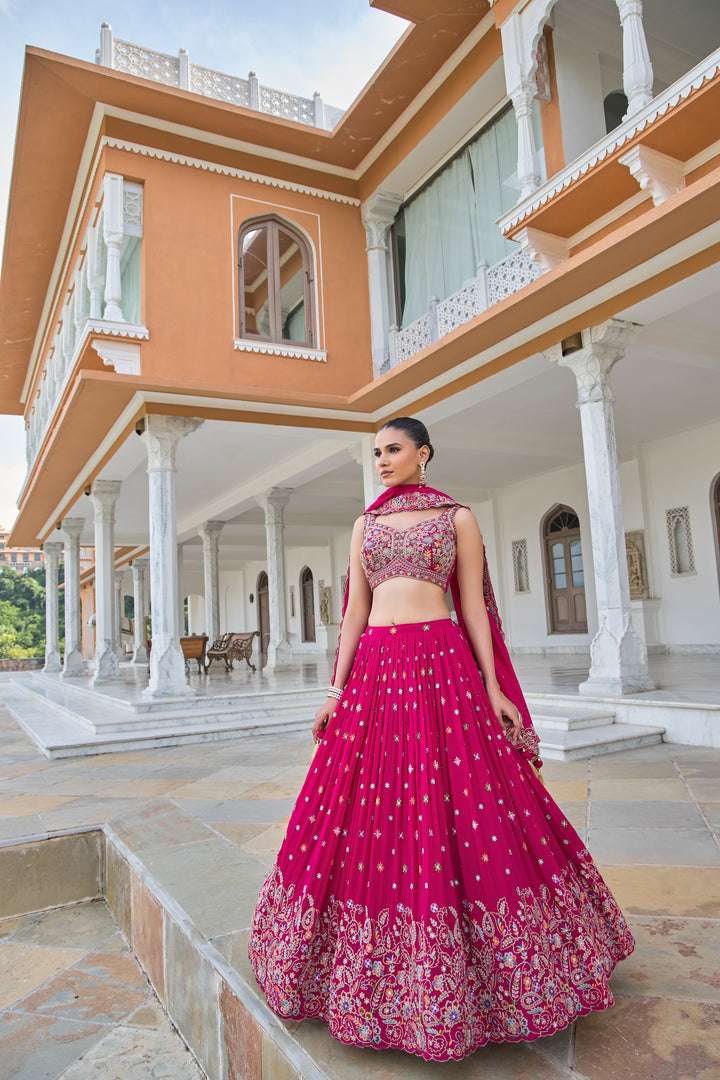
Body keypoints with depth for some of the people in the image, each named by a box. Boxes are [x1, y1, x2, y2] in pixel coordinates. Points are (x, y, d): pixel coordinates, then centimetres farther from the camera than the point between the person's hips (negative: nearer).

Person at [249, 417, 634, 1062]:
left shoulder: (458, 517, 6)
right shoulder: (365, 524, 15)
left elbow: (474, 605, 3)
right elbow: (355, 611, 12)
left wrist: (493, 687, -4)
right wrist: (337, 689, 6)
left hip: (442, 665, -3)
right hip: (376, 670, 4)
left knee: (462, 812, -2)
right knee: (368, 814, 7)